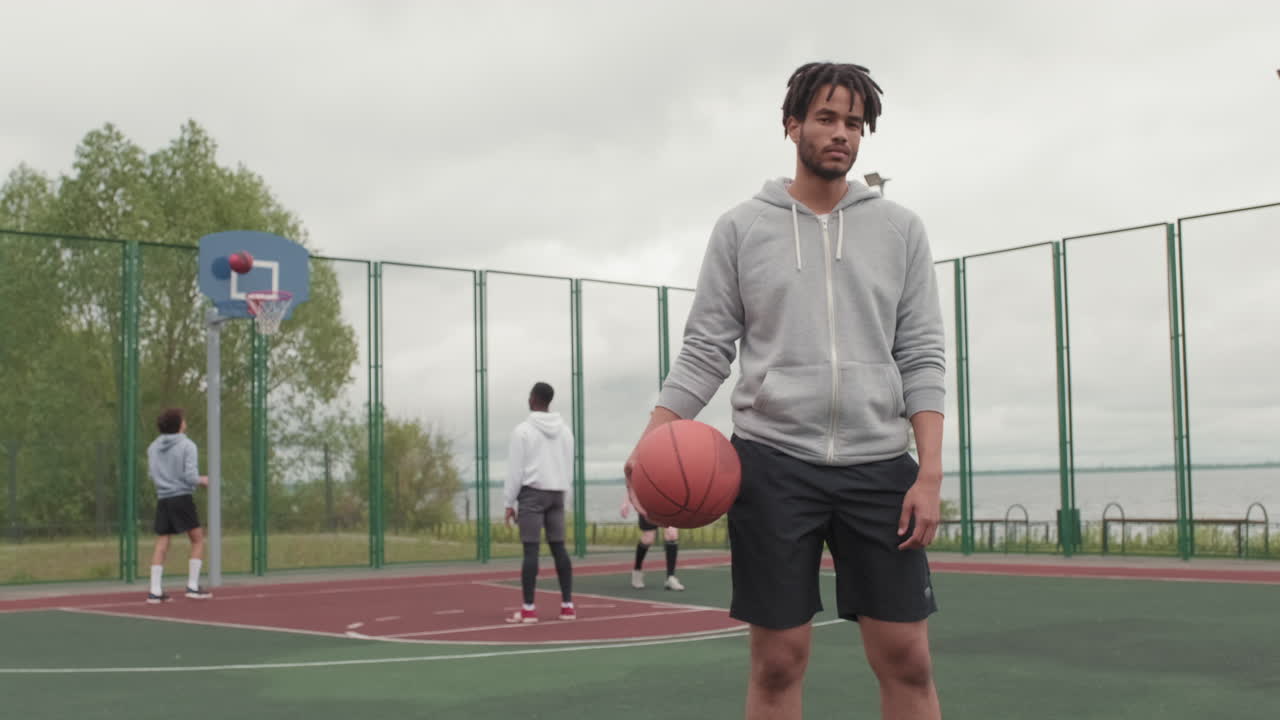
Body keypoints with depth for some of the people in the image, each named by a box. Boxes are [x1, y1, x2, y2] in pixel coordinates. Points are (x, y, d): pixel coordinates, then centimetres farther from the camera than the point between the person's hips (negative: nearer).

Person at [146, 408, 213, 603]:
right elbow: (190, 476, -13)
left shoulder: (153, 447, 8)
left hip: (162, 499, 5)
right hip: (182, 498, -5)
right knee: (198, 540, 6)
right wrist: (202, 480, 7)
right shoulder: (187, 446, -8)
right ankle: (193, 586, 2)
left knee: (161, 544, 5)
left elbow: (152, 474, 10)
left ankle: (155, 591, 0)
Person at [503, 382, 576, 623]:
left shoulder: (523, 430, -8)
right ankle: (568, 605, 4)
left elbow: (515, 469, -9)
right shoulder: (565, 430, 10)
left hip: (532, 493, -5)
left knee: (531, 549, -6)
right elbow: (570, 467, 12)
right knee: (559, 548, 7)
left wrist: (509, 502, -4)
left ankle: (529, 609, -8)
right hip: (557, 494, 5)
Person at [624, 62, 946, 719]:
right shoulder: (740, 228, 7)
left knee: (907, 663, 0)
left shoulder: (899, 228, 9)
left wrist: (931, 472, -7)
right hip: (771, 462, -1)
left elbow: (921, 356, 4)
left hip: (879, 466, 1)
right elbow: (706, 349, 4)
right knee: (777, 662, 2)